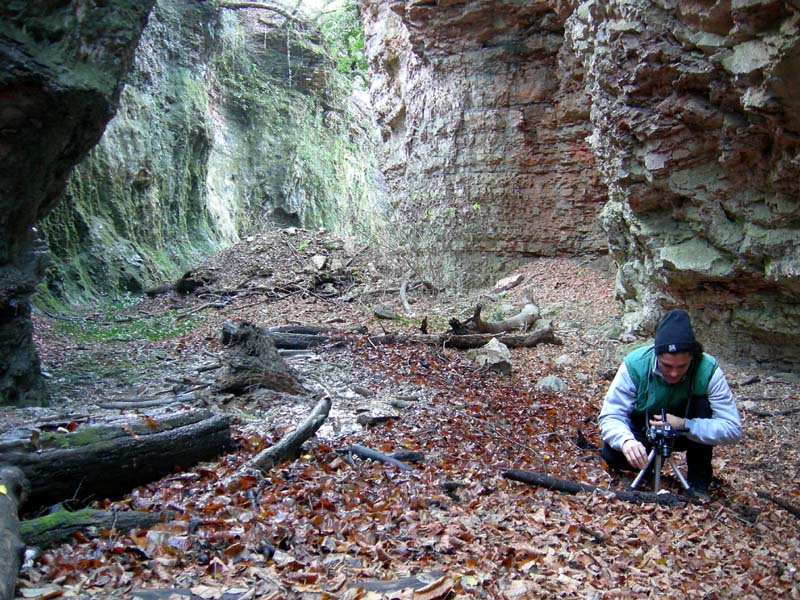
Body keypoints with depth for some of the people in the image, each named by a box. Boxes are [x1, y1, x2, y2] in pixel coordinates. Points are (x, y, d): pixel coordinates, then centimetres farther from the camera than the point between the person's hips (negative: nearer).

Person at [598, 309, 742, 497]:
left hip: (689, 434, 0)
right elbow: (610, 415, -27)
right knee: (611, 453, -27)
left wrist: (685, 425, -42)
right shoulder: (635, 364, -28)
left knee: (703, 405, -30)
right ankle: (650, 461, 9)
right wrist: (626, 440, -49)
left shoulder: (708, 370, -28)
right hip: (644, 430, 0)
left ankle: (698, 482, -11)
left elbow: (732, 428, -29)